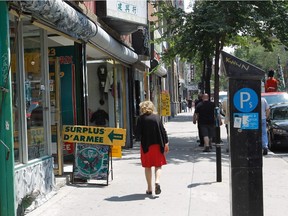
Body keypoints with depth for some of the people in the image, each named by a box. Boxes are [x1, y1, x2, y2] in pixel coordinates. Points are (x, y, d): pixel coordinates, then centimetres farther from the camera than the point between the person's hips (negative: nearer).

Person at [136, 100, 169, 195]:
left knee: (148, 167, 10)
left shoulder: (141, 118, -6)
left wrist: (139, 138, 15)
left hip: (146, 145, -1)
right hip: (157, 144, 1)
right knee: (158, 165, 10)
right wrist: (166, 143, 8)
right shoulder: (157, 117, 0)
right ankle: (157, 181, -14)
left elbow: (138, 133, -8)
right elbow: (163, 130, 1)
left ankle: (149, 188, 12)